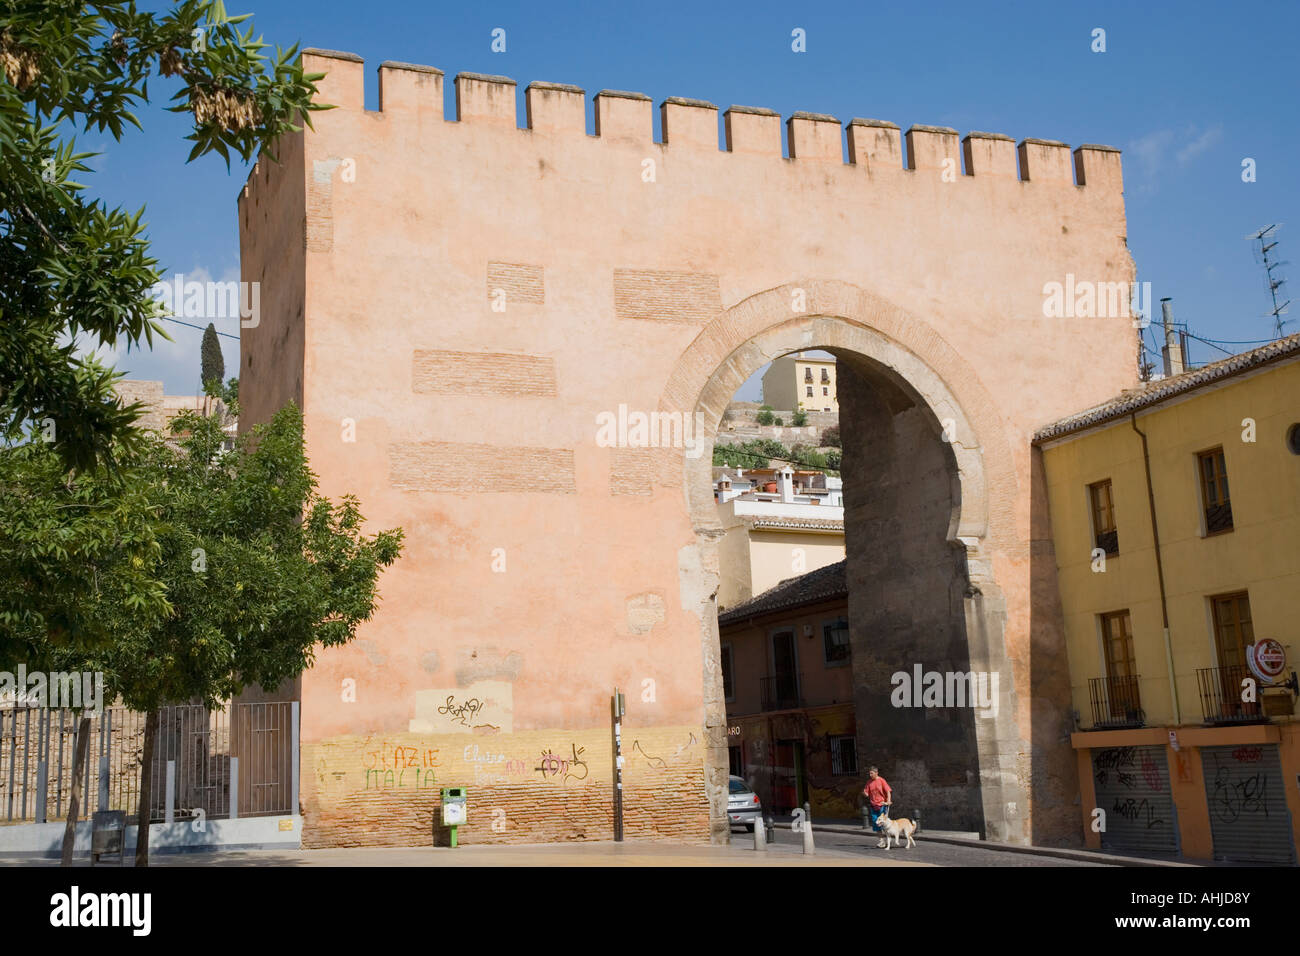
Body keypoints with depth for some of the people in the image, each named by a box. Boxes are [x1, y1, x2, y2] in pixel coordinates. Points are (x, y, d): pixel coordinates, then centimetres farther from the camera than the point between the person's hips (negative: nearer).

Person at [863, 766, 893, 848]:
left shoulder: (881, 780, -8)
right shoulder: (869, 782, 6)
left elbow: (888, 791, -11)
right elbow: (867, 794, 8)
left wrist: (888, 801, -22)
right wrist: (864, 793, -15)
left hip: (882, 805, -5)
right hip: (873, 806, 5)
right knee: (876, 824, 5)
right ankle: (881, 840, 15)